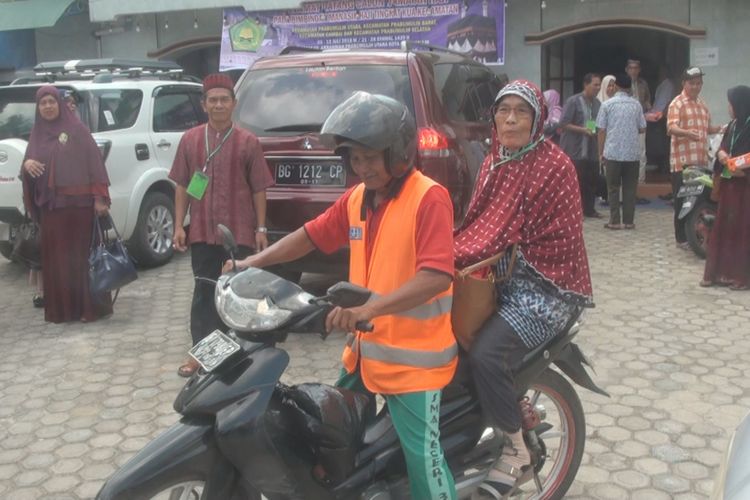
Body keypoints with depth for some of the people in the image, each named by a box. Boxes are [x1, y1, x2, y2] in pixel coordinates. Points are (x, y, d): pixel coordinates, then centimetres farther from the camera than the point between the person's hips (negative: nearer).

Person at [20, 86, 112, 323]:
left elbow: (94, 160, -6)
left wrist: (99, 197, -14)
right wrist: (26, 164, -11)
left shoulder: (76, 128, -1)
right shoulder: (37, 134, 13)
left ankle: (90, 305, 5)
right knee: (55, 256, 5)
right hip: (50, 204, 5)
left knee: (82, 252, -1)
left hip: (79, 202, -4)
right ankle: (61, 308, 12)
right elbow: (30, 162, 15)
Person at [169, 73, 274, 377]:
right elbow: (182, 187, 9)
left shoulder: (248, 142, 0)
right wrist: (179, 226, 3)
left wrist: (260, 229, -2)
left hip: (239, 233, -2)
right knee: (204, 293, 8)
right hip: (202, 232, 2)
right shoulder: (190, 139, 6)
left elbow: (259, 189, 1)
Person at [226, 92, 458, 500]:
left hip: (412, 358, -8)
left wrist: (369, 308, -40)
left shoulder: (429, 198, -19)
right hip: (364, 349, 8)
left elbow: (437, 276, -30)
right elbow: (312, 235, 15)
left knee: (422, 457, -4)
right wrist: (253, 262, 4)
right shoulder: (356, 198, 6)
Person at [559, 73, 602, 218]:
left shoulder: (597, 103, 10)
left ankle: (589, 209, 21)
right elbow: (564, 124, -12)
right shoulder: (573, 101, -8)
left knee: (593, 179, 8)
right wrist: (583, 130, -18)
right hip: (575, 150, -6)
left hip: (592, 150, 6)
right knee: (577, 180, -4)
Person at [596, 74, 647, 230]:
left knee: (613, 188, 5)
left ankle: (614, 221, 4)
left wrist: (600, 153, 5)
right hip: (632, 153, 2)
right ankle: (629, 221, 9)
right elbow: (642, 129, 7)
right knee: (630, 188, 8)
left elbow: (601, 130, -3)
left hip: (612, 153, -2)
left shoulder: (607, 104, -3)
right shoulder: (636, 105, 3)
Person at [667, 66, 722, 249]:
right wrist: (687, 133, -40)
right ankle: (681, 238, 5)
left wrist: (721, 129, 12)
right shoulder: (677, 103, -6)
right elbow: (671, 127, -21)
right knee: (682, 200, -3)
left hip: (701, 160, 7)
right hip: (682, 160, -7)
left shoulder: (702, 103, 20)